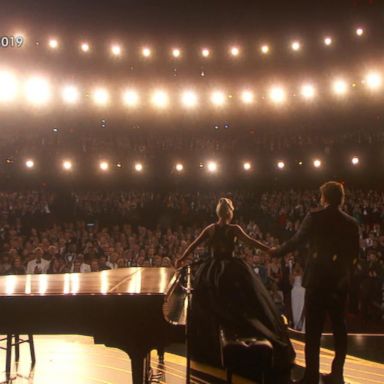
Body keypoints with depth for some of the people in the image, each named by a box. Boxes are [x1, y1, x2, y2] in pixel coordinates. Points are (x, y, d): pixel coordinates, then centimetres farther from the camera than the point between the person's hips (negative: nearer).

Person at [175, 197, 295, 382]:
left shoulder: (209, 229, 5)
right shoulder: (234, 228, -7)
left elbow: (194, 245, 9)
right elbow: (249, 241, -19)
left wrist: (182, 259, 21)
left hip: (210, 272, 4)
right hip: (231, 270, -4)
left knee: (211, 313, 14)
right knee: (242, 309, 6)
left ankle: (211, 351, 21)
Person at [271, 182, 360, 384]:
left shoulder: (315, 217, -7)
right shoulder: (351, 223, 4)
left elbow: (296, 241, -4)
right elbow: (354, 255, 7)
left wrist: (275, 252, 11)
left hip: (317, 279, -3)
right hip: (340, 281, 4)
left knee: (313, 329, 2)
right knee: (339, 328, 13)